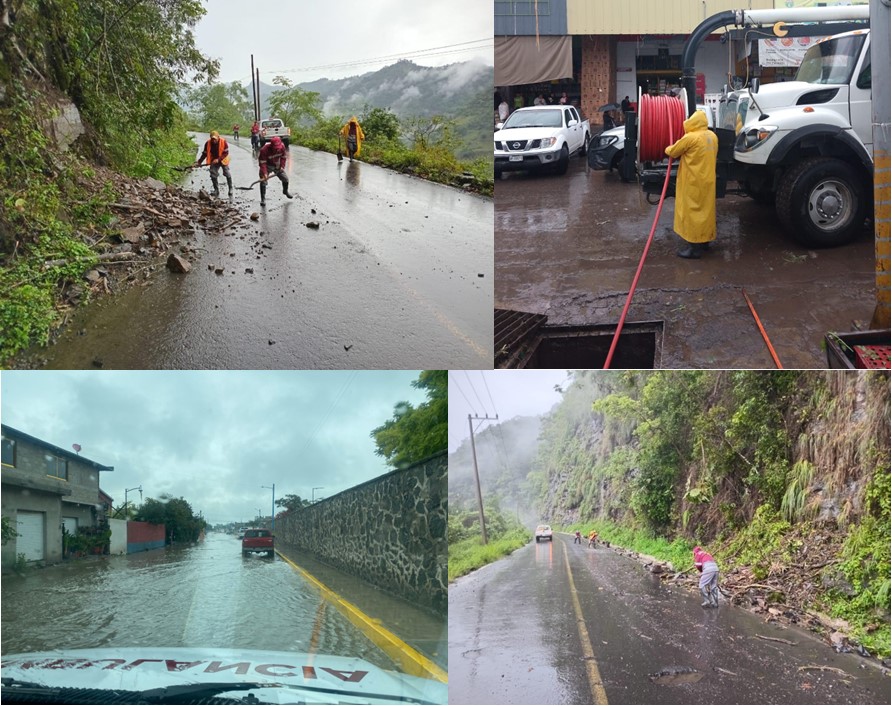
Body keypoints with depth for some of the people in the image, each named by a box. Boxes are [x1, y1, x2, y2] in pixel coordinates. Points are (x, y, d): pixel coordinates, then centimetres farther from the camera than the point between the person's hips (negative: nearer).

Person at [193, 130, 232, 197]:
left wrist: (218, 159, -31)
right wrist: (199, 162, -11)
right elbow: (204, 154, -5)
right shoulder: (208, 143, -15)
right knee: (213, 175, -4)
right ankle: (216, 190, 10)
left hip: (223, 160, -2)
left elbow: (226, 153, -20)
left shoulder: (223, 142, -23)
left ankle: (230, 189, 15)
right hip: (214, 161, 2)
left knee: (227, 174, -2)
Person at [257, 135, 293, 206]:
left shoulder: (282, 146, -21)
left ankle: (285, 191, 42)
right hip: (267, 166, -4)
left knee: (285, 179, 11)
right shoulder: (264, 150, -35)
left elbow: (283, 157, -4)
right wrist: (264, 173, -43)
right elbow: (263, 163, -33)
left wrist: (282, 167, -14)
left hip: (277, 165, 4)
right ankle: (263, 199, -7)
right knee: (263, 181, -16)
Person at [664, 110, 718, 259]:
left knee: (692, 210, -5)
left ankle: (694, 246, -6)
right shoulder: (712, 136, 7)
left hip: (693, 181, -8)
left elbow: (673, 152, -6)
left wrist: (668, 149, 17)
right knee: (705, 209, 17)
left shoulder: (690, 137, -17)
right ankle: (705, 239, 27)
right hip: (707, 179, 8)